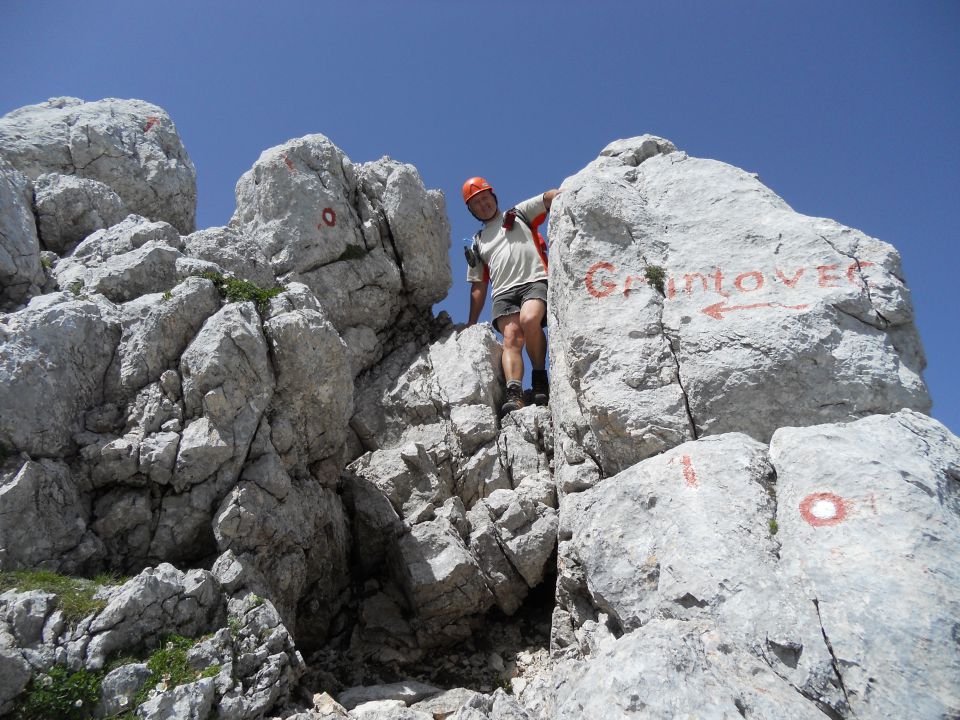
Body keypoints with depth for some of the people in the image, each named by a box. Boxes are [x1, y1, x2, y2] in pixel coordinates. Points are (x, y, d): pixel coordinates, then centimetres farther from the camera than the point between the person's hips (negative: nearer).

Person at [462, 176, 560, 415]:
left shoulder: (519, 214, 24)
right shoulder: (477, 245, 30)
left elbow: (549, 197, 10)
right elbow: (478, 288, 28)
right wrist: (471, 324, 19)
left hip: (534, 281, -2)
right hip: (503, 292, 3)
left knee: (529, 319, -32)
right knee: (511, 338, -23)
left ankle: (540, 380, -19)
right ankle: (514, 395, -39)